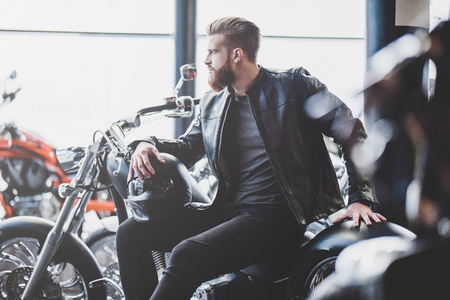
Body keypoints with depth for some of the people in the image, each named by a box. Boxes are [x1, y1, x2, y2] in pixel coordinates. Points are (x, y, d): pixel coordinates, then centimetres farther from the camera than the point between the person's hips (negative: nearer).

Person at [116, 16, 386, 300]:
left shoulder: (293, 84, 0)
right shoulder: (212, 104, 18)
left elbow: (351, 132, -3)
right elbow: (187, 146, 28)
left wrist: (360, 198, -12)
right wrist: (148, 144, 4)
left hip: (278, 215, -7)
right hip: (226, 209, 7)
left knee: (187, 255, -30)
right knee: (131, 232, -5)